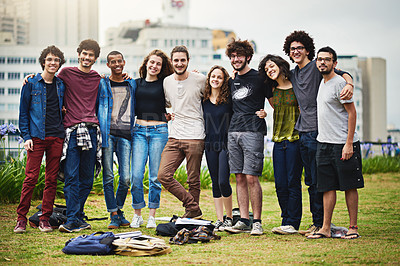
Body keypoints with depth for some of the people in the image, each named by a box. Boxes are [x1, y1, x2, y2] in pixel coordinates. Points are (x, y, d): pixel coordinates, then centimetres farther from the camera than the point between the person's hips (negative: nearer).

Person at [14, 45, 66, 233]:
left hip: (56, 137, 3)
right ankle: (21, 219, 1)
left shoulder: (61, 85, 12)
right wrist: (26, 136, -4)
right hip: (37, 137, -3)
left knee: (52, 179, 4)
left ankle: (45, 219, 10)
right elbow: (23, 111, 3)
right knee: (31, 178, -7)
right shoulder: (31, 83, 2)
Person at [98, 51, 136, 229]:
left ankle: (119, 210, 16)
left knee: (125, 177, -4)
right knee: (108, 177, -3)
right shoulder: (102, 84, 9)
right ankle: (114, 215, 4)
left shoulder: (132, 84, 16)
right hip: (108, 132, -2)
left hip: (125, 134, 2)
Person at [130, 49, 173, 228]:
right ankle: (137, 215, 8)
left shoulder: (164, 84, 6)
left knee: (155, 176, 1)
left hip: (159, 131, -1)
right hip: (139, 131, 2)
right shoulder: (136, 83, 12)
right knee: (136, 175, -5)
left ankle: (152, 217, 9)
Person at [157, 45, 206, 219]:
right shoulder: (167, 82, 10)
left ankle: (192, 212, 17)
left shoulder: (200, 80, -2)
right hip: (174, 137, 4)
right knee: (163, 175, -7)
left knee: (193, 180, 0)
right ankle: (193, 207, 2)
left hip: (195, 137, -4)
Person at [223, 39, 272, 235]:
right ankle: (243, 221, 8)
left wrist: (265, 111, -8)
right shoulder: (233, 81, 17)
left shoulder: (258, 78, -1)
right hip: (233, 131, 6)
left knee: (251, 177, -9)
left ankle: (257, 222, -3)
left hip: (252, 132, -6)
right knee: (239, 177, 5)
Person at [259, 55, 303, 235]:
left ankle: (292, 223, 0)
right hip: (278, 139, 5)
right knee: (280, 184, 3)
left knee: (293, 182, -5)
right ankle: (287, 220, 12)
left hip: (295, 138, -5)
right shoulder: (272, 91, 12)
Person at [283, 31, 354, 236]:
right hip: (303, 133, 8)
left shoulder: (316, 67, -5)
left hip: (317, 131, -8)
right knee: (310, 181, 11)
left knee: (317, 181, -7)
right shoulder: (293, 75, 18)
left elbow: (342, 74, -19)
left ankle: (321, 224, -1)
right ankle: (316, 223, 18)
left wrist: (349, 84, -38)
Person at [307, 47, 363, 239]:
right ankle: (325, 228, 8)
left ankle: (353, 227, 6)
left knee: (349, 186, 0)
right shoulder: (322, 83, 15)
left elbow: (352, 113, -12)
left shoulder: (340, 83, -10)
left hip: (343, 144, -8)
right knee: (327, 187, 6)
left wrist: (349, 143, -18)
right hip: (323, 144, 8)